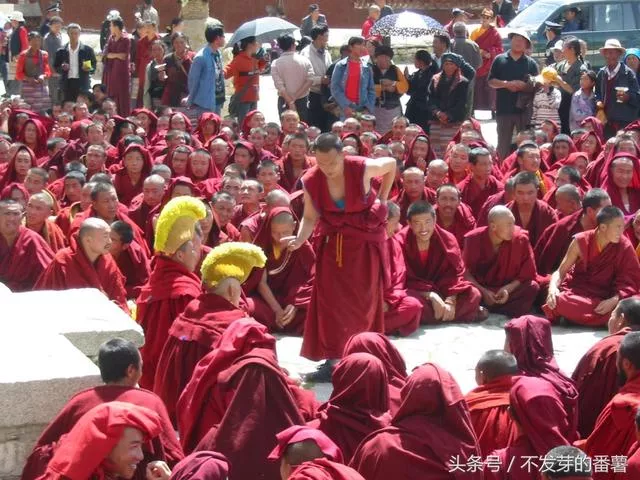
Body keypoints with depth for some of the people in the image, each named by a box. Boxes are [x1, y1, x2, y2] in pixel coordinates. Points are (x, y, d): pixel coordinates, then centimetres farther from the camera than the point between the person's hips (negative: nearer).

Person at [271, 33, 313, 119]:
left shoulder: (275, 64, -6)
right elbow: (310, 81, -11)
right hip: (302, 100, 1)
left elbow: (279, 86, -13)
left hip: (284, 100, -1)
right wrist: (295, 97, -12)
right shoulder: (304, 60, -3)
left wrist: (290, 102, -13)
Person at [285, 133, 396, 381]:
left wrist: (382, 198, 3)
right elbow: (310, 218, -7)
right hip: (334, 242, 2)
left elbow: (391, 164, -1)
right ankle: (332, 359, 6)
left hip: (366, 241, -2)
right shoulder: (311, 182, -15)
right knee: (332, 299, -2)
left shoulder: (362, 169, -21)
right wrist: (300, 239, -26)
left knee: (364, 298, 5)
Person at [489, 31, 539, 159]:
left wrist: (523, 86, -14)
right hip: (504, 109, 0)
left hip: (524, 109, 0)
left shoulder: (531, 63, 7)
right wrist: (506, 84, -11)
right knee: (503, 145, 6)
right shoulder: (500, 60, 7)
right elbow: (491, 82, 4)